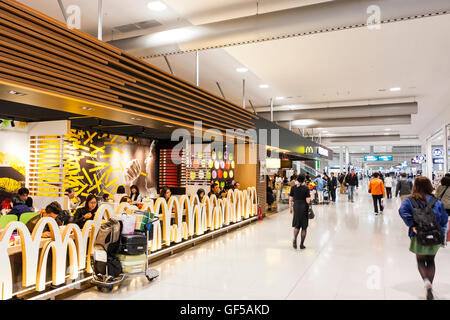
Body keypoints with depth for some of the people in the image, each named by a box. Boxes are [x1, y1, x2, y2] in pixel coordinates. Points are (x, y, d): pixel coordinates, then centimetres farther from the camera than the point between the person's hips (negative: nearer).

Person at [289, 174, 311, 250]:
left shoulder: (293, 188, -1)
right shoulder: (306, 188, -11)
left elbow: (290, 199, 1)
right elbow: (308, 200, -14)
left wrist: (290, 208, 13)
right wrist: (310, 196, 3)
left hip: (296, 207, 3)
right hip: (304, 207, -3)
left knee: (296, 225, 16)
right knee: (304, 227, 9)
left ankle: (295, 239, -7)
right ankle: (302, 244, 12)